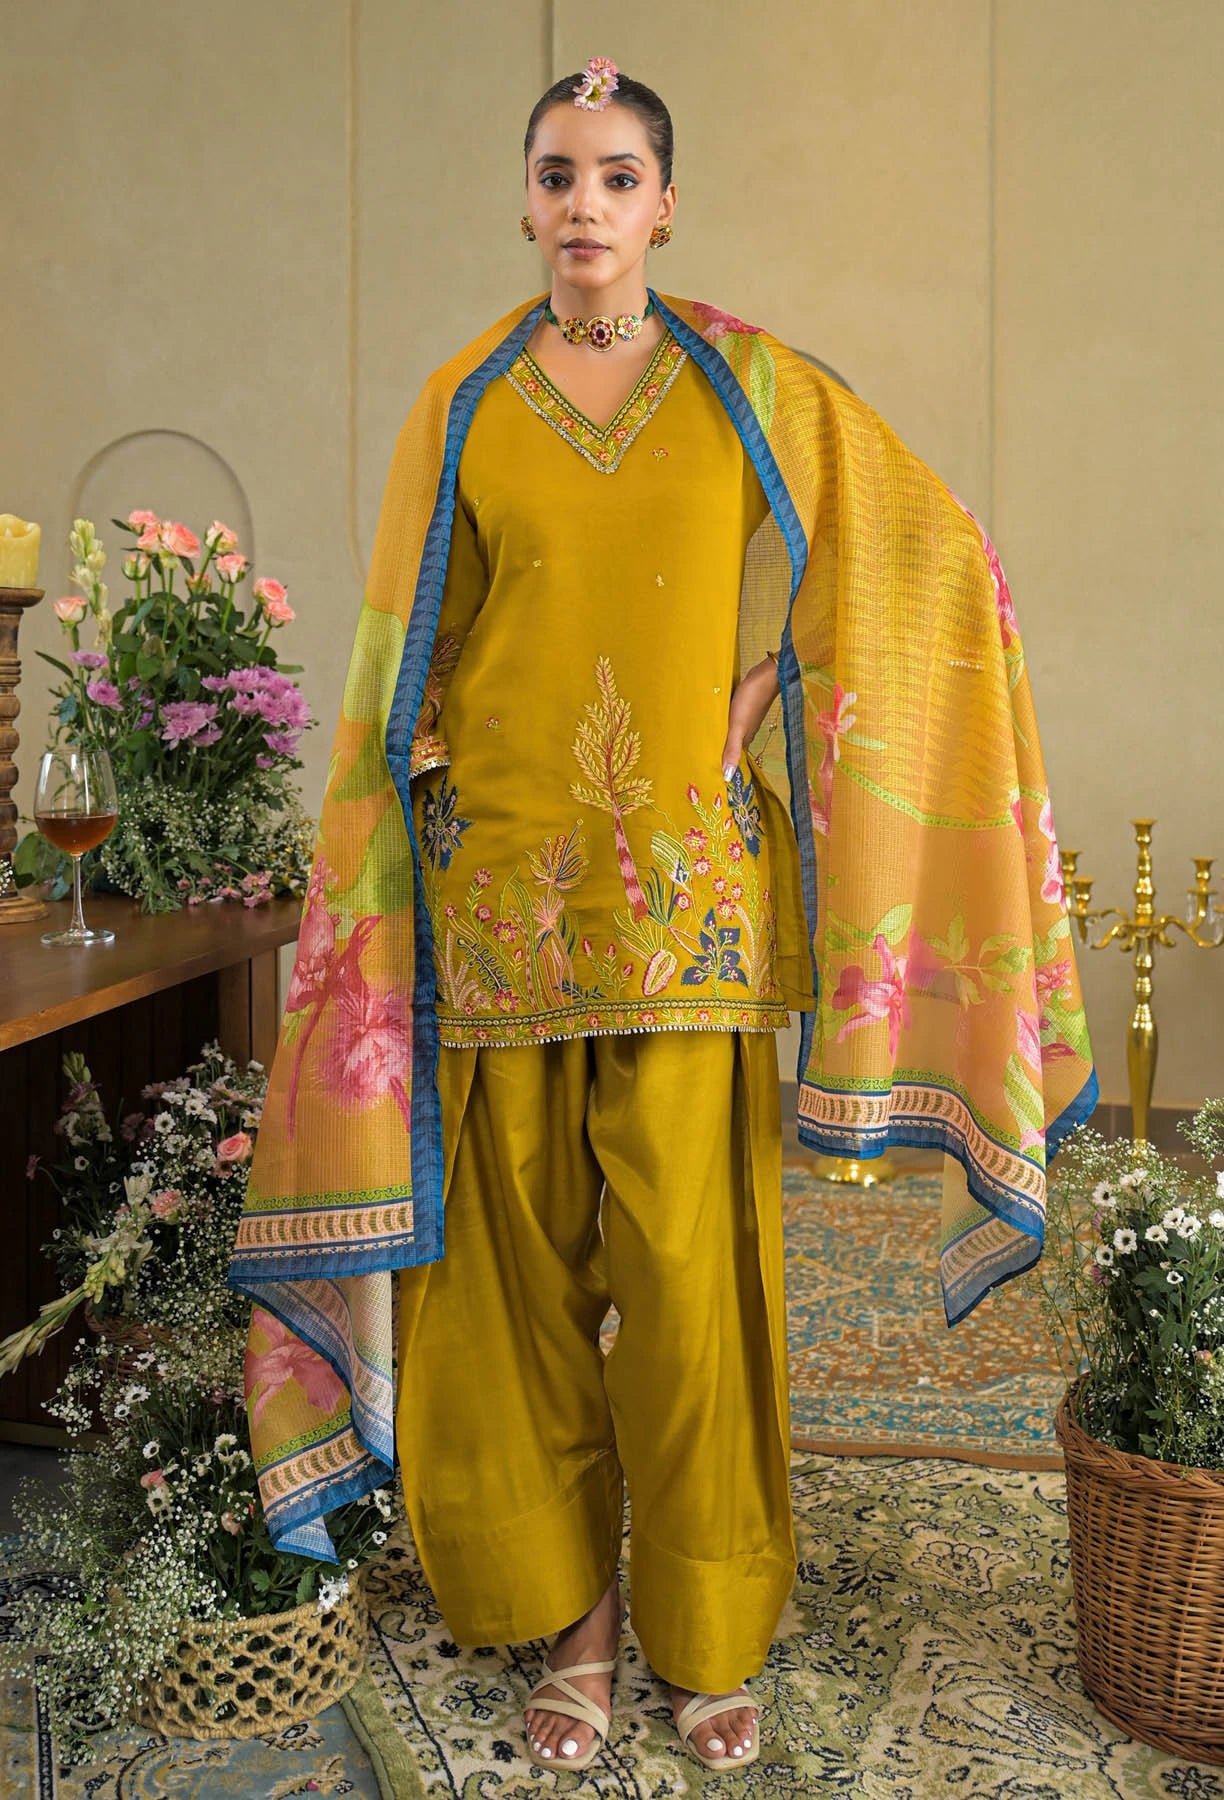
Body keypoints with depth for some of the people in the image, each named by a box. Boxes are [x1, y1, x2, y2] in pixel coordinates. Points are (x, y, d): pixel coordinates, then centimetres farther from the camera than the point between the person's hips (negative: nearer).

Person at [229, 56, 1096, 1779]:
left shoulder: (753, 388, 6)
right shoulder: (461, 408, 9)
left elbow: (932, 557, 11)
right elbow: (410, 664, 13)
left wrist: (783, 699, 4)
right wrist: (431, 766, 1)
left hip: (692, 898, -1)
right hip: (503, 890, 1)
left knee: (689, 1264, 0)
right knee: (523, 1259, 6)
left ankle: (710, 1632, 20)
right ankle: (571, 1615, 24)